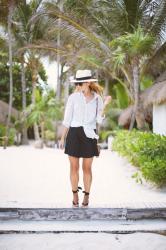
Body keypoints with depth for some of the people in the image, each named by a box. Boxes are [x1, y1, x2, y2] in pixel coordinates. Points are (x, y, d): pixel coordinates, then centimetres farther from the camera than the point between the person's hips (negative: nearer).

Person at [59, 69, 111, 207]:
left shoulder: (97, 98, 2)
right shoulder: (73, 97, -1)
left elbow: (100, 120, -4)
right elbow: (67, 119, 2)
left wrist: (105, 105, -17)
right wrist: (62, 138, 1)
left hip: (89, 135, 1)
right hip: (74, 134, 0)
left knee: (87, 168, 5)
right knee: (74, 167, 4)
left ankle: (86, 197, 20)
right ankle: (75, 195, 20)